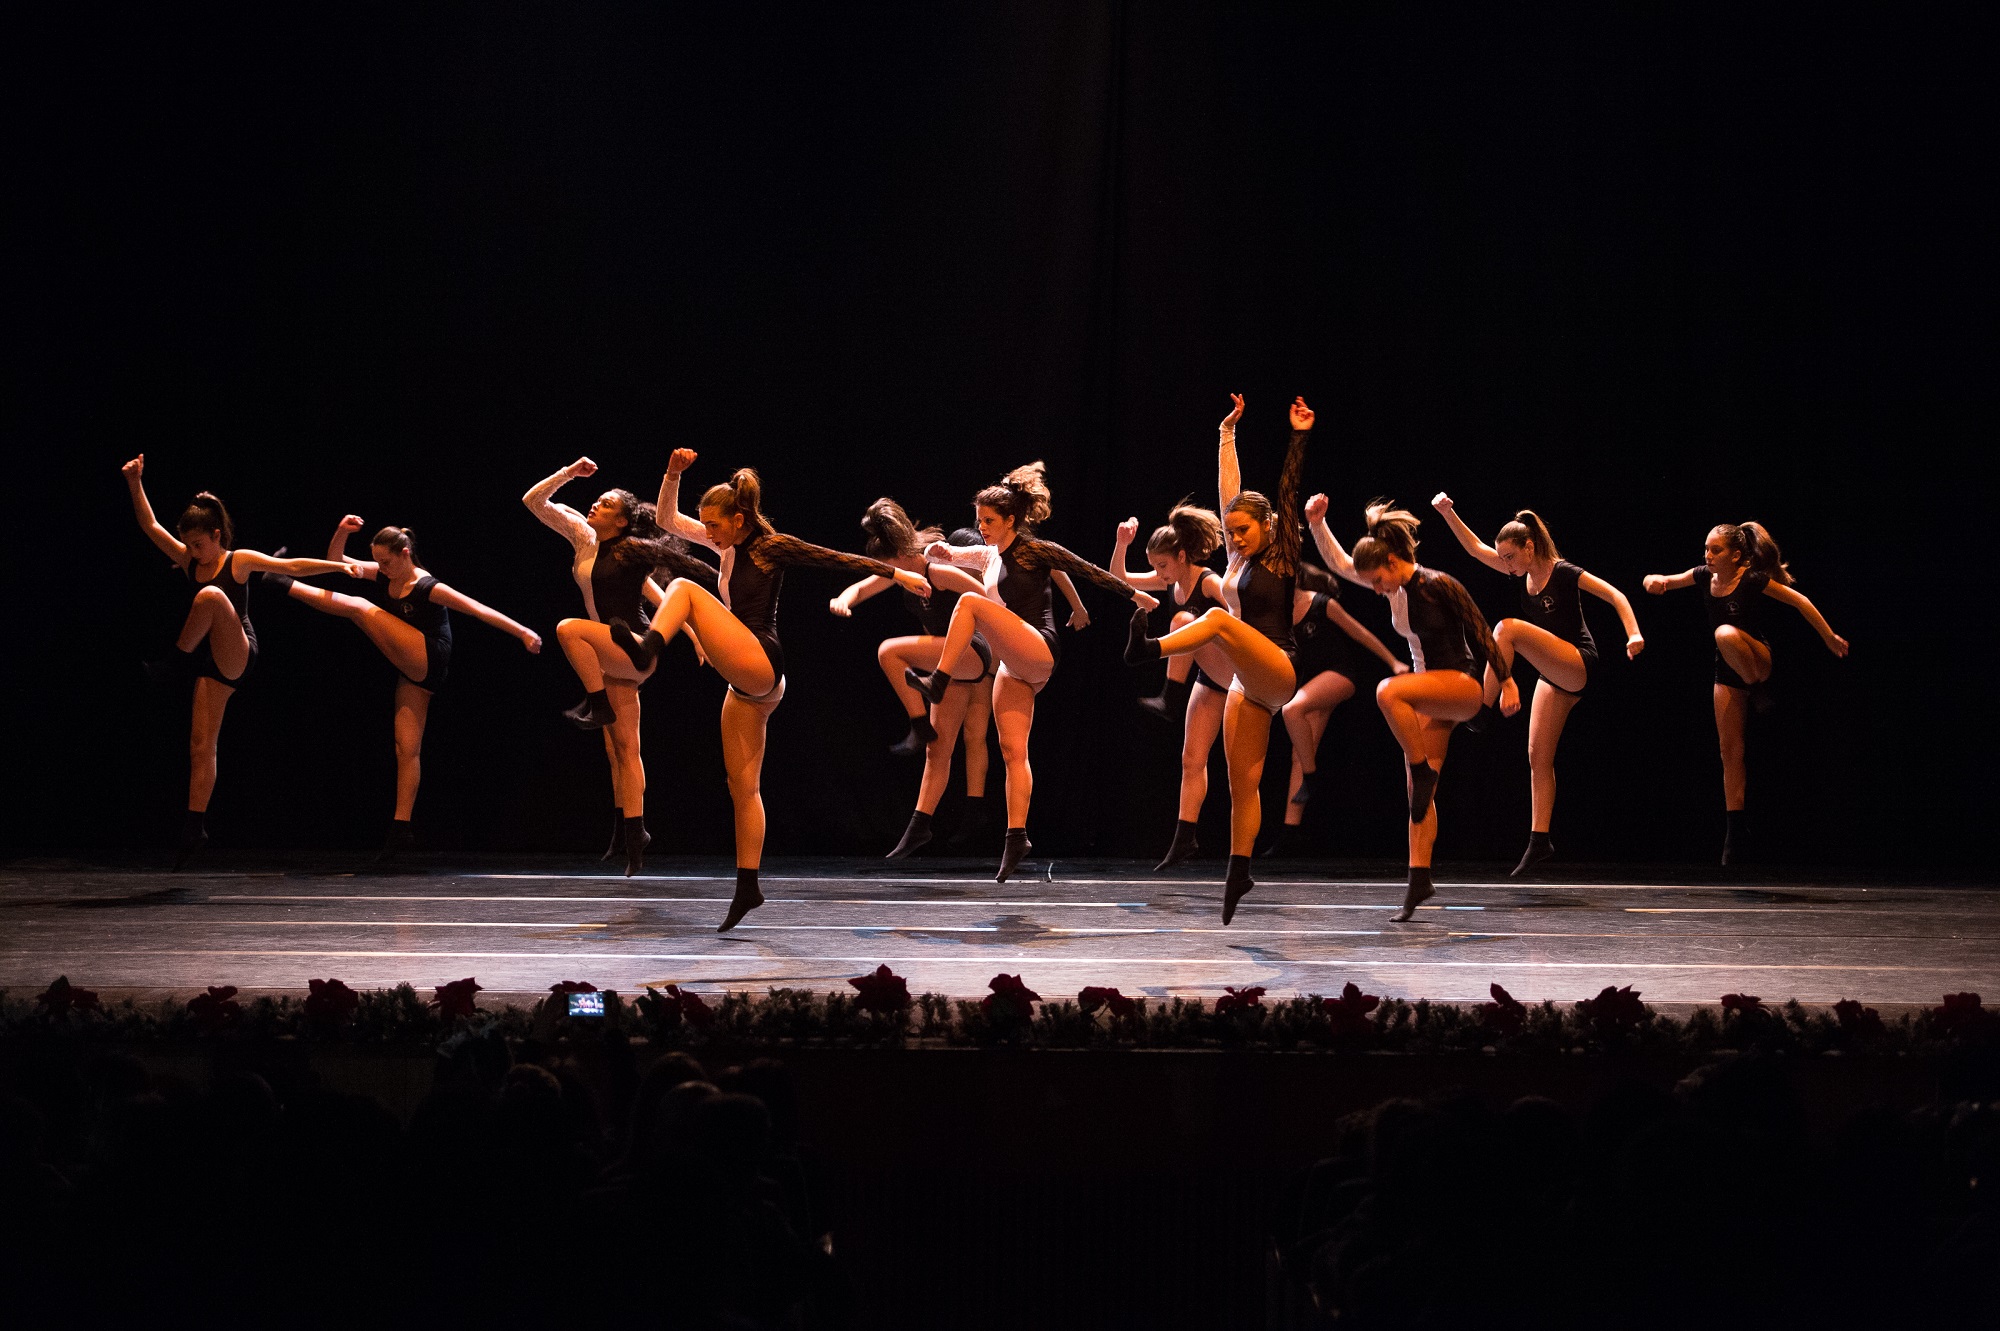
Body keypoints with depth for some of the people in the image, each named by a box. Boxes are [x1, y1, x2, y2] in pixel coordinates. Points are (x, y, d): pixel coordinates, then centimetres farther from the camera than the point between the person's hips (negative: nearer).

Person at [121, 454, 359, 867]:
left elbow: (292, 567, -5)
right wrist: (135, 483, -6)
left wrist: (339, 565, -15)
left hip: (238, 658, -5)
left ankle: (176, 659, -19)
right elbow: (150, 526, 5)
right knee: (201, 745, -1)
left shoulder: (239, 561, -2)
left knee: (211, 595, -31)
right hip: (213, 665, 5)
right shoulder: (188, 561, 11)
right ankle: (194, 827, 4)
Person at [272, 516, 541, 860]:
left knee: (359, 607, -12)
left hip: (428, 661, -8)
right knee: (407, 748, 4)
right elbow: (336, 560, 9)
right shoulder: (384, 576, 8)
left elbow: (479, 610, -16)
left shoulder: (428, 588, -13)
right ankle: (400, 830, 4)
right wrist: (342, 532, -10)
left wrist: (522, 632, -20)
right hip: (414, 673, 8)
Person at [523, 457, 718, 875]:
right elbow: (535, 501, 10)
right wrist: (568, 473, 3)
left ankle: (597, 706, -15)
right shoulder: (583, 537, 8)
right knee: (622, 750, 6)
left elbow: (685, 566, -10)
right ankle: (632, 833, 8)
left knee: (569, 630, -28)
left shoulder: (631, 550, -11)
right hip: (611, 658, 7)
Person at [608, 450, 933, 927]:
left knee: (683, 588, -16)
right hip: (747, 683, 9)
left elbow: (841, 559, -4)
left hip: (759, 665, -9)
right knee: (743, 785, 8)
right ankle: (748, 887, 10)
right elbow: (669, 519, 17)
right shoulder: (731, 545, 17)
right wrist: (673, 473, 2)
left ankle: (647, 648, -43)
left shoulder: (772, 546, -5)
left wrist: (898, 573, -6)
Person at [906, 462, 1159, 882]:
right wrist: (940, 551, 0)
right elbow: (944, 555, 25)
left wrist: (1134, 594, 0)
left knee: (969, 602, -22)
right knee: (1012, 750, -1)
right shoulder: (991, 556, 18)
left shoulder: (1034, 551, -3)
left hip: (1038, 652, -7)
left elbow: (1088, 571, -1)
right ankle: (1016, 836, -3)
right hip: (1012, 666, 8)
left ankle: (938, 682, -29)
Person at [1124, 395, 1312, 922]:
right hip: (1247, 681, 7)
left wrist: (1299, 437, -9)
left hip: (1277, 672, -7)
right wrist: (1227, 434, 18)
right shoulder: (1238, 557, 15)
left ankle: (1148, 649, -51)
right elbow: (1228, 488, 17)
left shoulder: (1282, 556, -1)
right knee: (1242, 781, 3)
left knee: (1218, 617, -32)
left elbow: (1288, 493, -7)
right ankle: (1238, 875, 5)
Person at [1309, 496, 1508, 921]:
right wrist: (1317, 523, -5)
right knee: (1418, 791, 3)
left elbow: (1480, 631, -12)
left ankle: (1422, 772, -21)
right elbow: (1338, 562, 7)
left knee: (1388, 692, -34)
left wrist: (1506, 682, -9)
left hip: (1463, 685, -8)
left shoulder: (1438, 584, -16)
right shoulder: (1394, 585, 5)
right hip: (1430, 694, 8)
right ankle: (1420, 881, 5)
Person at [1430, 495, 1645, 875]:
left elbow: (1615, 595, -15)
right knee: (1538, 757, 4)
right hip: (1554, 674, 8)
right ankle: (1540, 840, 7)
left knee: (1506, 629, -26)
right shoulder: (1524, 573, 8)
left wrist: (1634, 634, -28)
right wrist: (1448, 513, -3)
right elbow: (1476, 548, 7)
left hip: (1577, 665, -8)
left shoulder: (1562, 573, -12)